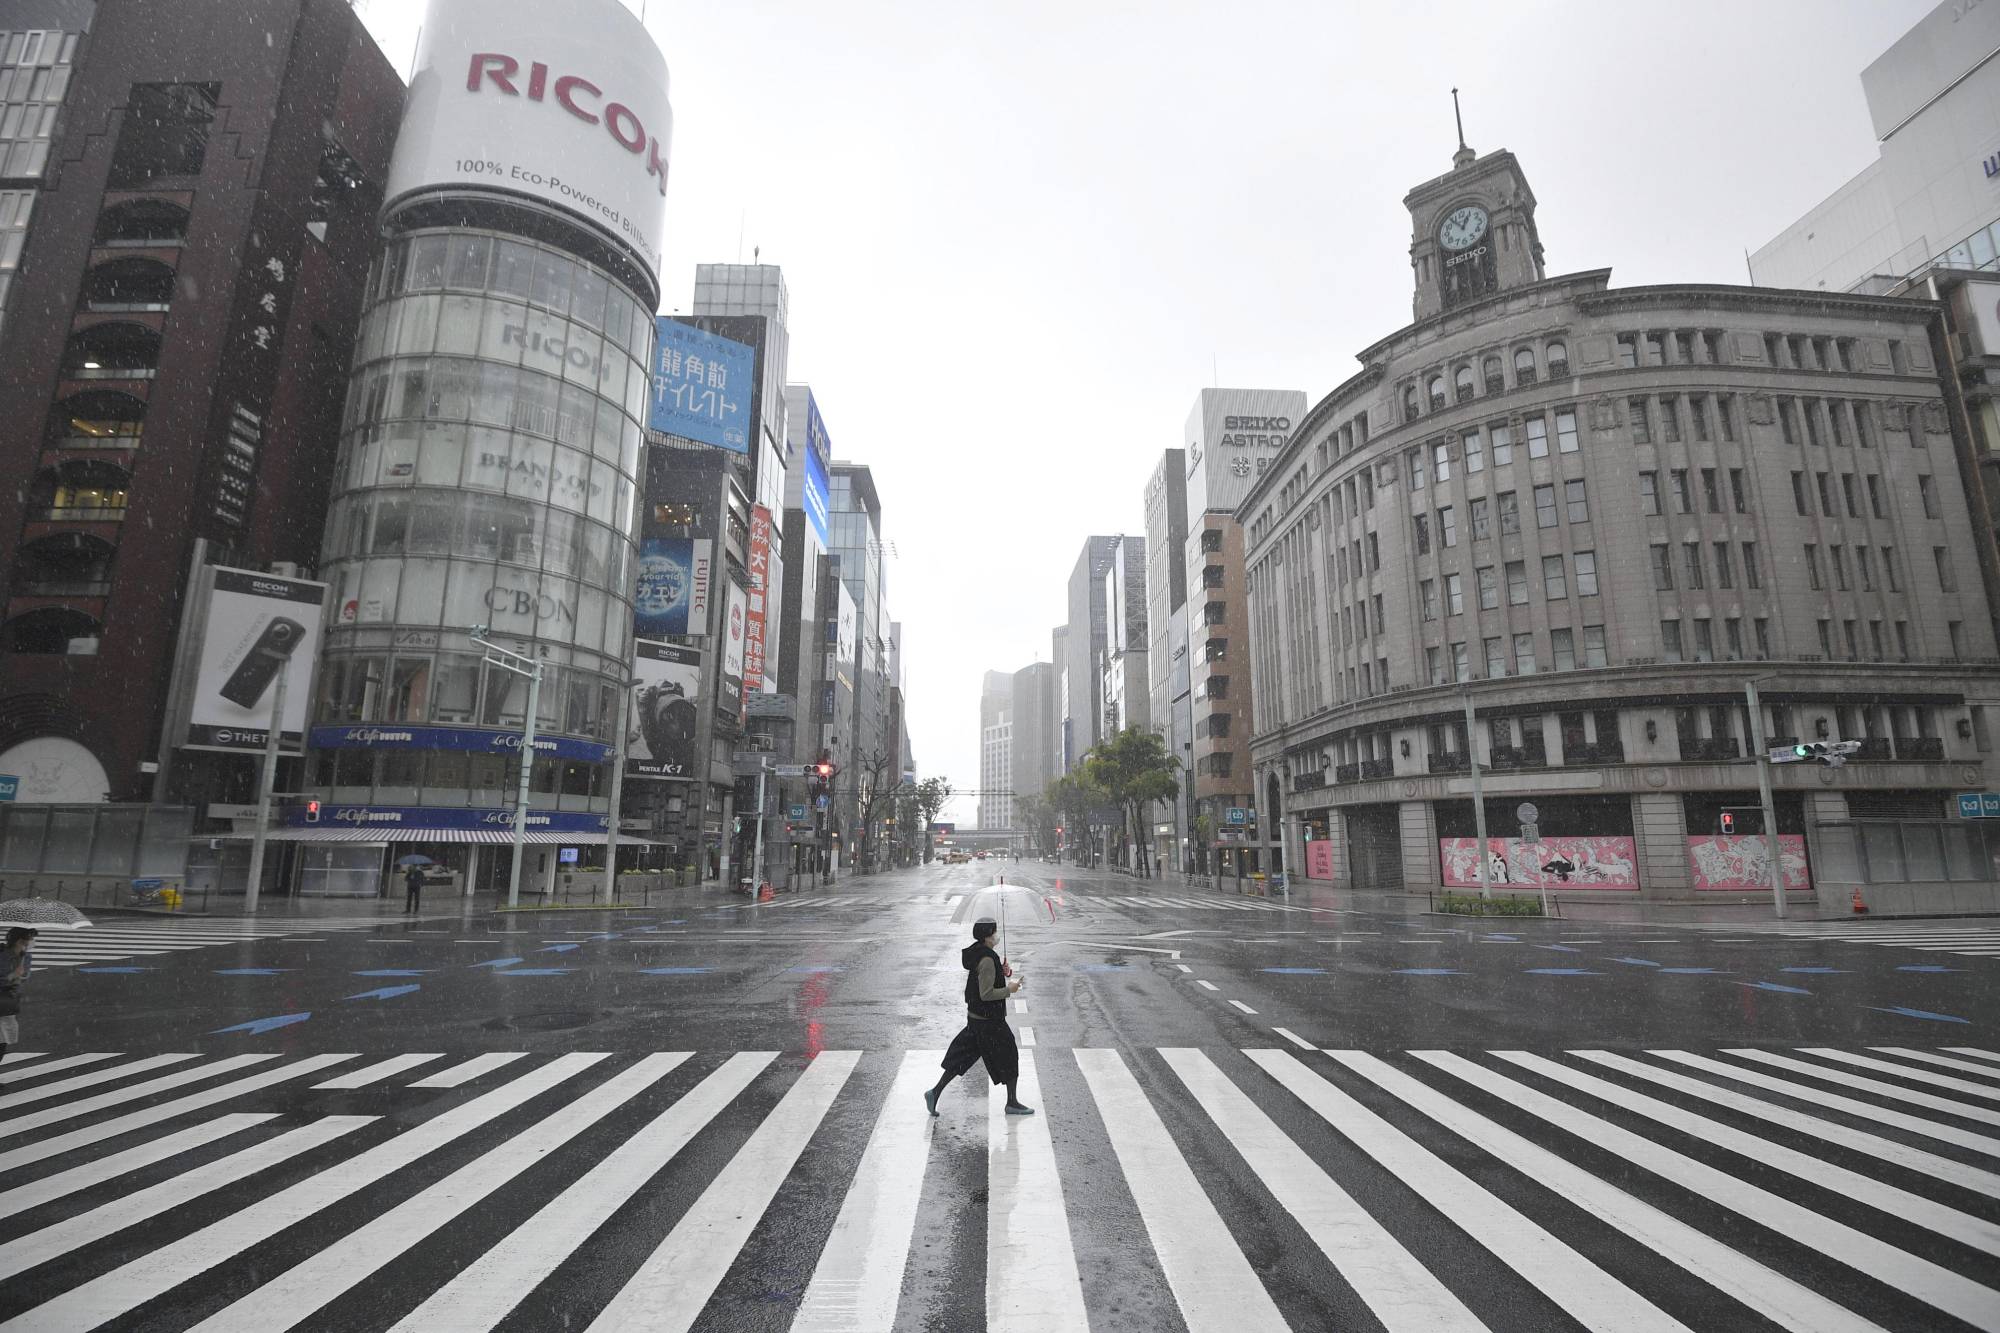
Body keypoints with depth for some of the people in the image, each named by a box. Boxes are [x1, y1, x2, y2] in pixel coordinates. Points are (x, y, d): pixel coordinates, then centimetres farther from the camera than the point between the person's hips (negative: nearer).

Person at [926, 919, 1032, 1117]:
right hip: (989, 1020, -9)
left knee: (963, 1056, 15)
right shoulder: (987, 960, -24)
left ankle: (935, 1092, 14)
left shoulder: (976, 953, 6)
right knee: (1009, 1056, 7)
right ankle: (1012, 1103, 20)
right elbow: (986, 994, -25)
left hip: (975, 1016, 9)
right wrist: (1009, 989, -15)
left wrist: (1001, 973, 9)